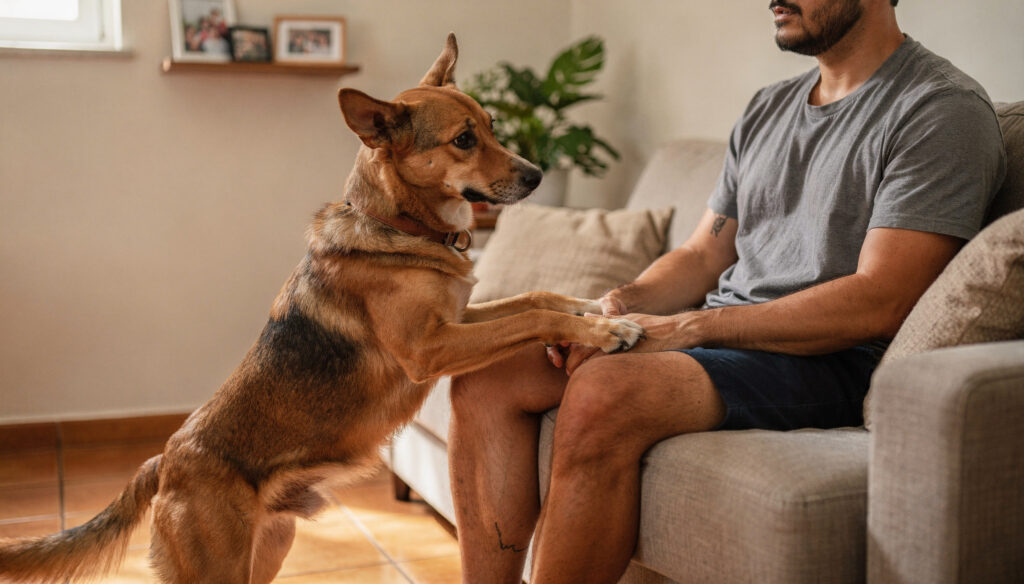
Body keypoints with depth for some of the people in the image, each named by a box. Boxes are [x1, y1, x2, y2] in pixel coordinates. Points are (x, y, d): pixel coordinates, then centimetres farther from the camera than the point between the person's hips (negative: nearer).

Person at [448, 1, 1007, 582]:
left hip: (832, 360, -8)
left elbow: (878, 304, -16)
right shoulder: (768, 108, 20)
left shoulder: (945, 109, -6)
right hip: (715, 337, 8)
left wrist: (687, 326, -17)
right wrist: (620, 305, -3)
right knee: (487, 373, -8)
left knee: (602, 393, -33)